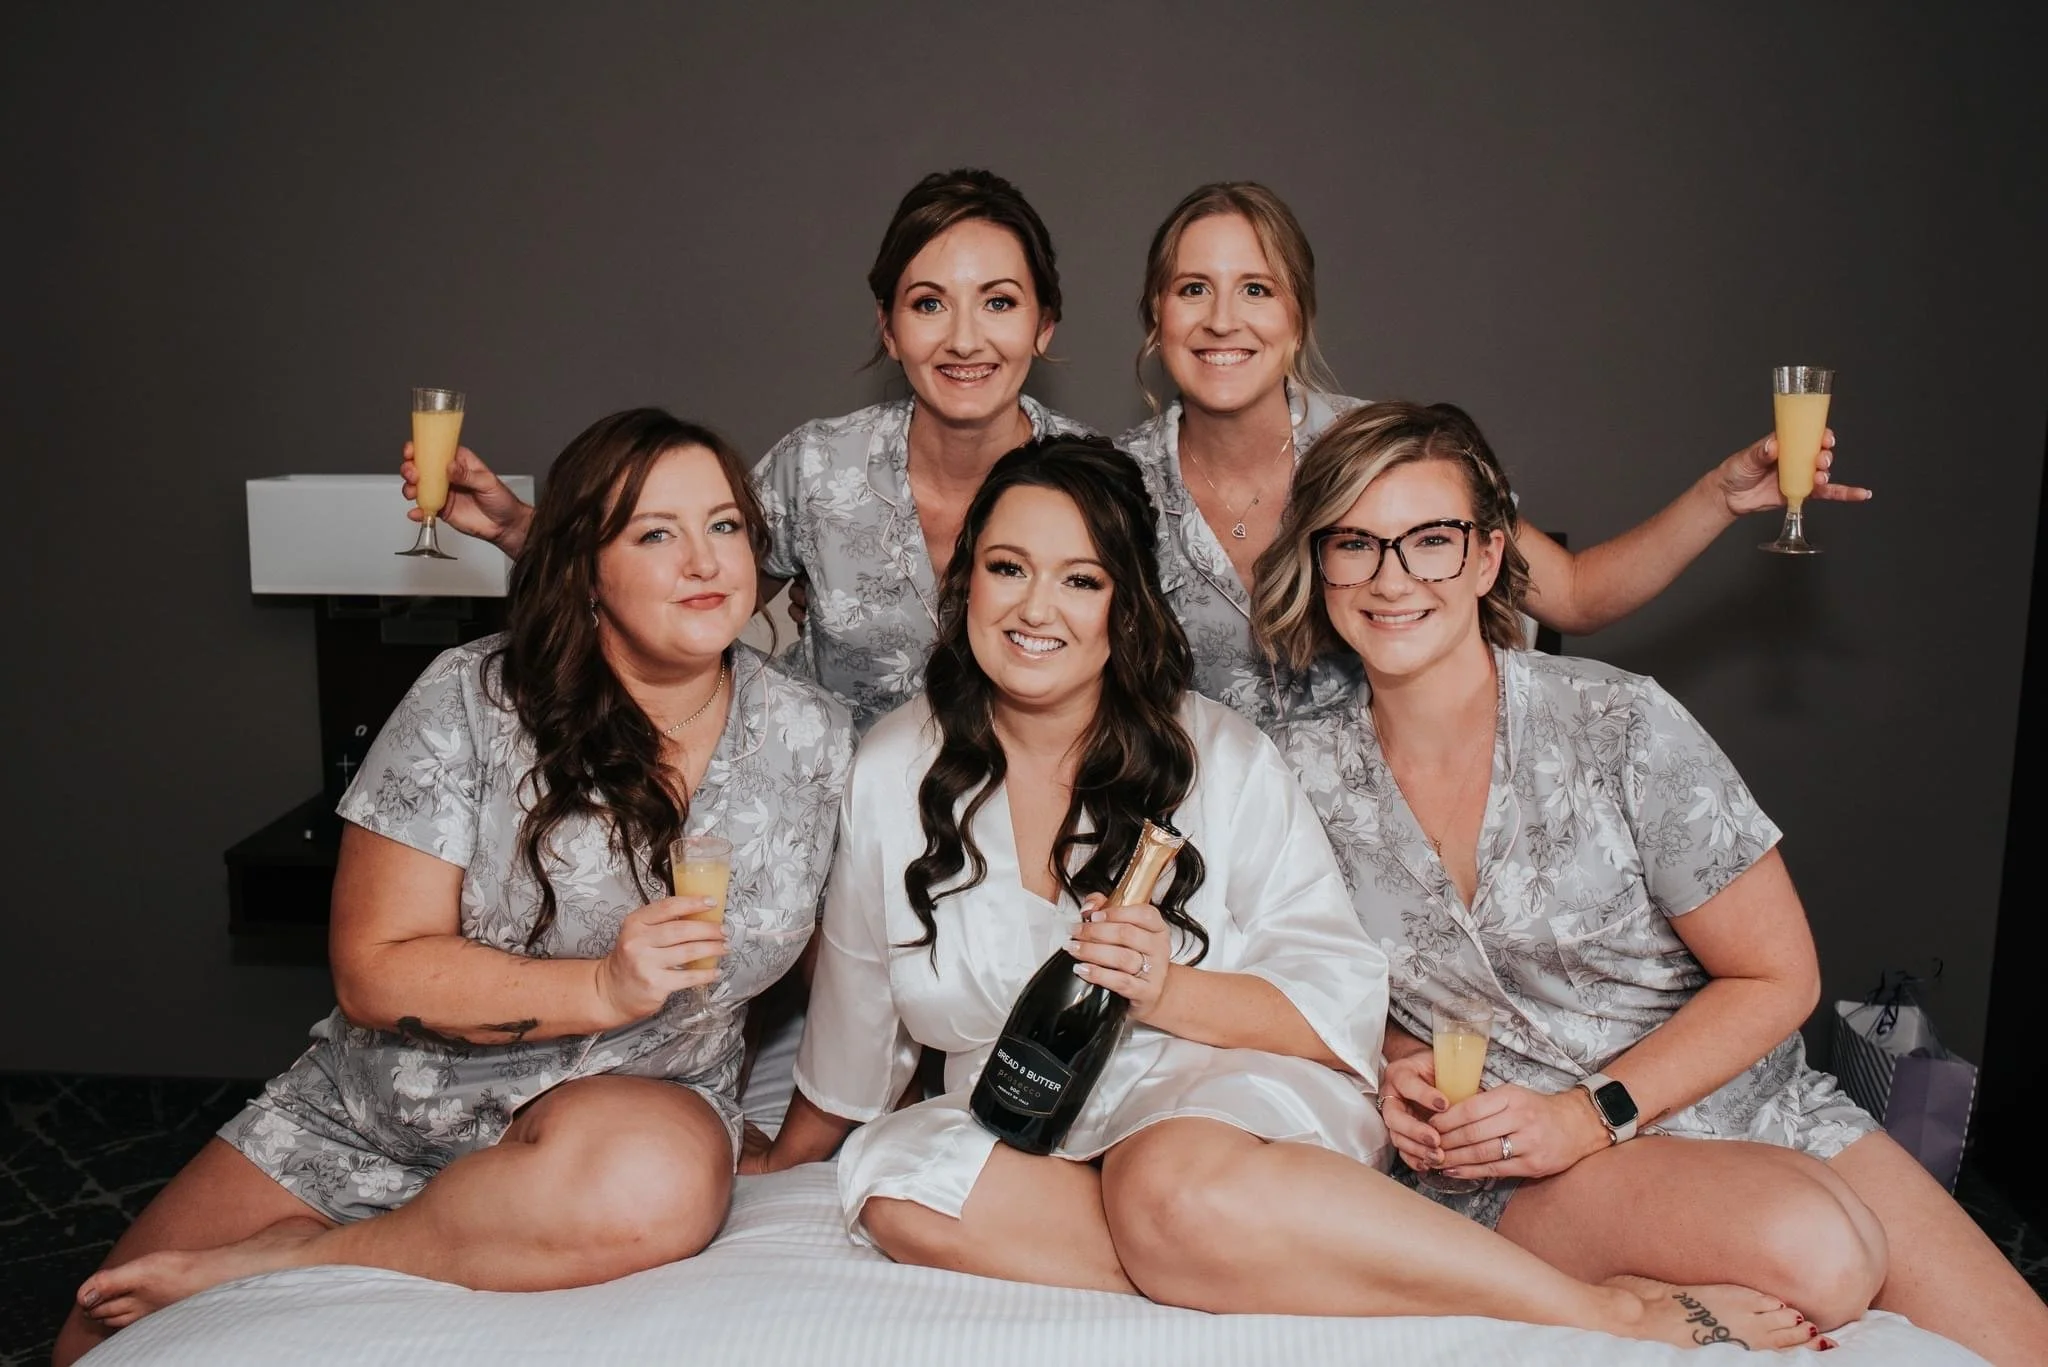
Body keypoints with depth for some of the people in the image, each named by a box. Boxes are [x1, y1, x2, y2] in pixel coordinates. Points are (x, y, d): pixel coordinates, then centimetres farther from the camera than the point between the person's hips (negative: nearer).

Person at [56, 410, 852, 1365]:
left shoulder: (812, 739, -5)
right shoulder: (469, 703, -11)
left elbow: (835, 944, 10)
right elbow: (375, 971, -14)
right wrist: (604, 989, -25)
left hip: (633, 1107, 0)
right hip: (370, 1119, 0)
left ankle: (286, 1259, -15)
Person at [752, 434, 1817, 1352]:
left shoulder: (1222, 761, -2)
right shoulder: (892, 773, 4)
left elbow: (1343, 1008, -5)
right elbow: (853, 1013, 19)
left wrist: (1170, 991, -21)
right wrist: (788, 1163, 30)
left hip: (1228, 1091, -3)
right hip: (1017, 1129, 3)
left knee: (1177, 1190, -38)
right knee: (896, 1178, -30)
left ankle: (1617, 1312, -26)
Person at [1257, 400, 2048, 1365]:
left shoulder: (1620, 729, -12)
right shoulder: (1304, 770, -5)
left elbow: (1778, 977, -4)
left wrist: (1594, 1114, -14)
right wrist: (1395, 1065, -10)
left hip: (1750, 1106, 1)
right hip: (1523, 1177, 0)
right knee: (1809, 1247, -29)